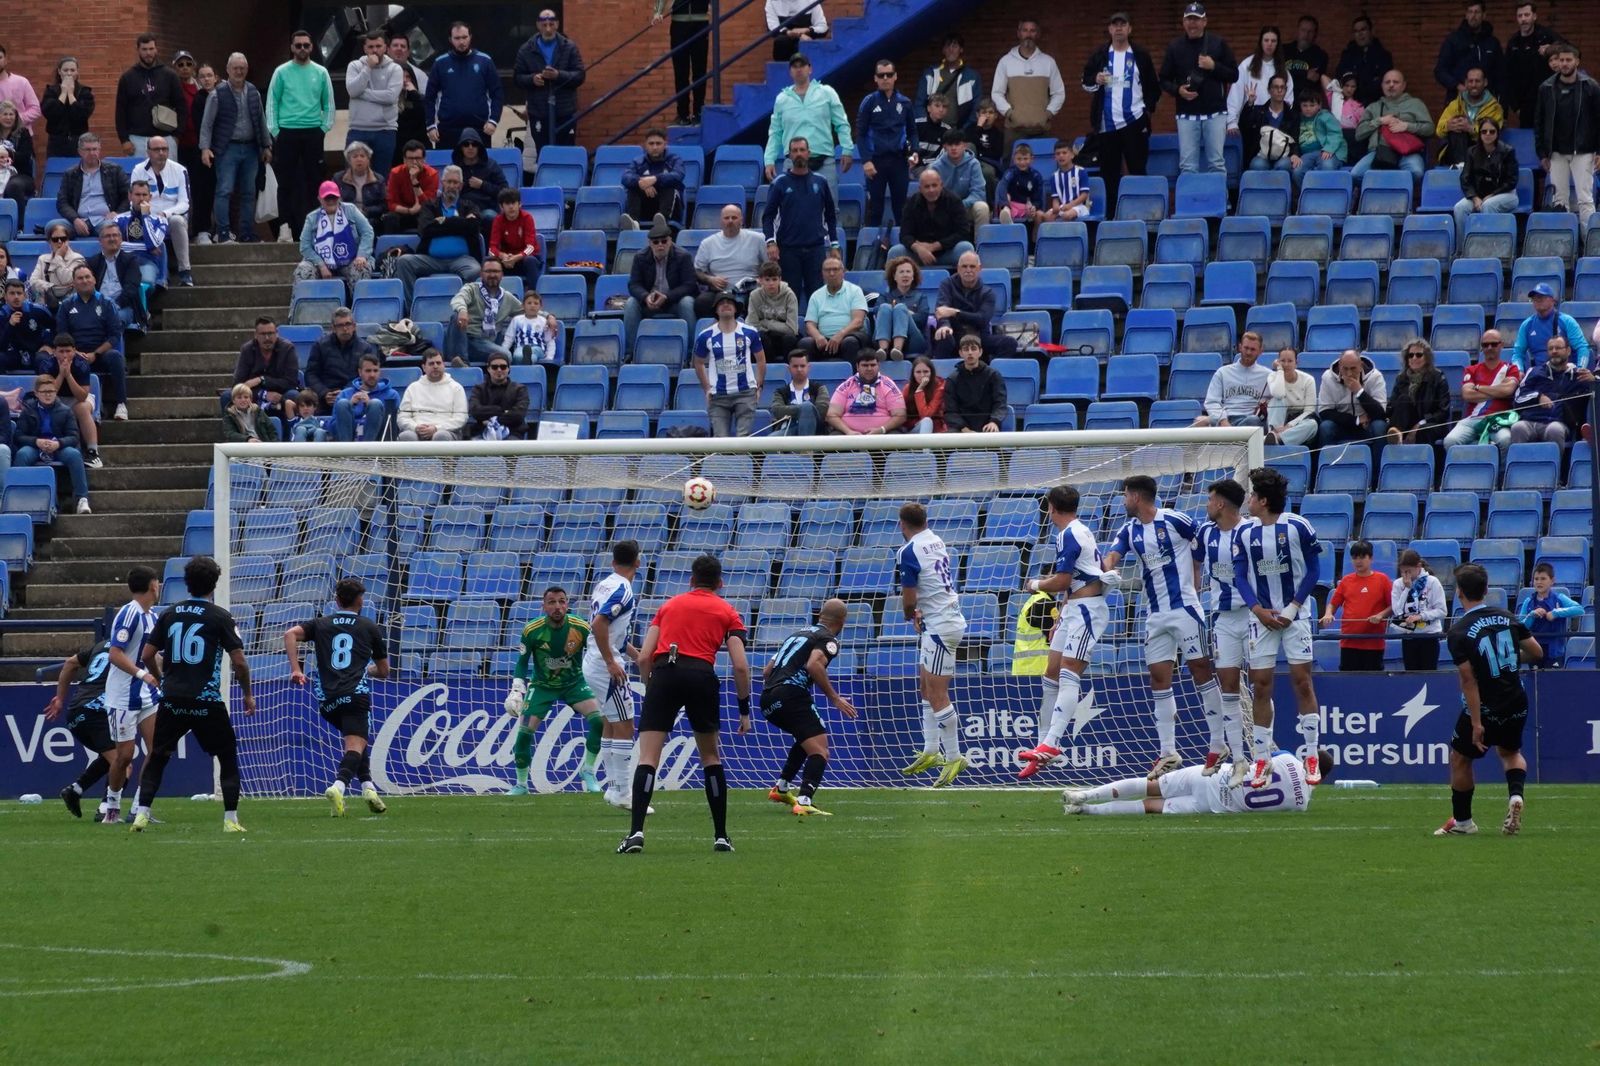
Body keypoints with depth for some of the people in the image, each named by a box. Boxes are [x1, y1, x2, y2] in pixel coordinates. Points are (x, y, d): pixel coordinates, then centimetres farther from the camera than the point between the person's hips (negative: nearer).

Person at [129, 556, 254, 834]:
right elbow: (239, 661, -7)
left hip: (172, 699, 3)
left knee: (157, 758, 13)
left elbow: (148, 655, 8)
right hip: (206, 701, -3)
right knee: (228, 758, 10)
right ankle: (230, 819, 3)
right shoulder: (220, 617, -4)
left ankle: (141, 814, 2)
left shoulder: (169, 614, 6)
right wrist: (248, 694, 8)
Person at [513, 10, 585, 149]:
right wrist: (532, 79, -15)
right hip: (539, 113, 1)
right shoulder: (527, 50, 4)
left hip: (565, 112, -1)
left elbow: (580, 75, -1)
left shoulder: (569, 47, 2)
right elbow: (517, 78, 6)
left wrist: (559, 75, -18)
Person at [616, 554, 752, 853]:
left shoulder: (669, 606, 23)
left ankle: (636, 832, -20)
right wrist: (744, 710, 13)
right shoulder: (727, 612, 17)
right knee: (711, 757, 17)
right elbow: (740, 666, 6)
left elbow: (644, 657, 14)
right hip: (701, 675, 0)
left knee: (648, 759, -3)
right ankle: (721, 836, 18)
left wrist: (650, 689, 25)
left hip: (664, 674, 0)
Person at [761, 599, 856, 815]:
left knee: (807, 738, 31)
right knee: (819, 751, -12)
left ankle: (781, 788, 32)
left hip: (768, 700, 9)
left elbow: (767, 671, 27)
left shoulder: (798, 634, 28)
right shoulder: (829, 639, 3)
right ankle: (804, 802, -30)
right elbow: (813, 665, -17)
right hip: (791, 695, -9)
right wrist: (834, 698, -13)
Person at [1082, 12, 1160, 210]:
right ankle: (1111, 214, 7)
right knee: (1109, 172, 4)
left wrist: (1150, 108, 1)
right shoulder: (1099, 56, 7)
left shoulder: (1140, 56, 5)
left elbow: (1154, 86, 11)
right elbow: (1085, 82, 10)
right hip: (1107, 124, 2)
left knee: (1138, 169, -5)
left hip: (1134, 121, -2)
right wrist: (1096, 81, -10)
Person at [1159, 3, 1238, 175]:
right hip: (1187, 115, 1)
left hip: (1215, 114, -1)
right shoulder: (1175, 48, 7)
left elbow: (1234, 75, 5)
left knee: (1216, 164, -2)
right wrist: (1178, 90, -9)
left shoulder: (1218, 44, 4)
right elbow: (1164, 81, 12)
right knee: (1188, 166, -2)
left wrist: (1214, 67, -12)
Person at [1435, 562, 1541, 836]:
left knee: (1460, 759, 16)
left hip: (1485, 709, -5)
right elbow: (1536, 653, 6)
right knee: (1510, 751, 29)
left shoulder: (1459, 632, -16)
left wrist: (1476, 724, -19)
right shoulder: (1507, 618, -1)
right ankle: (1516, 795, 1)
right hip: (1517, 705, 5)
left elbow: (1469, 680, -19)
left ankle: (1462, 821, 25)